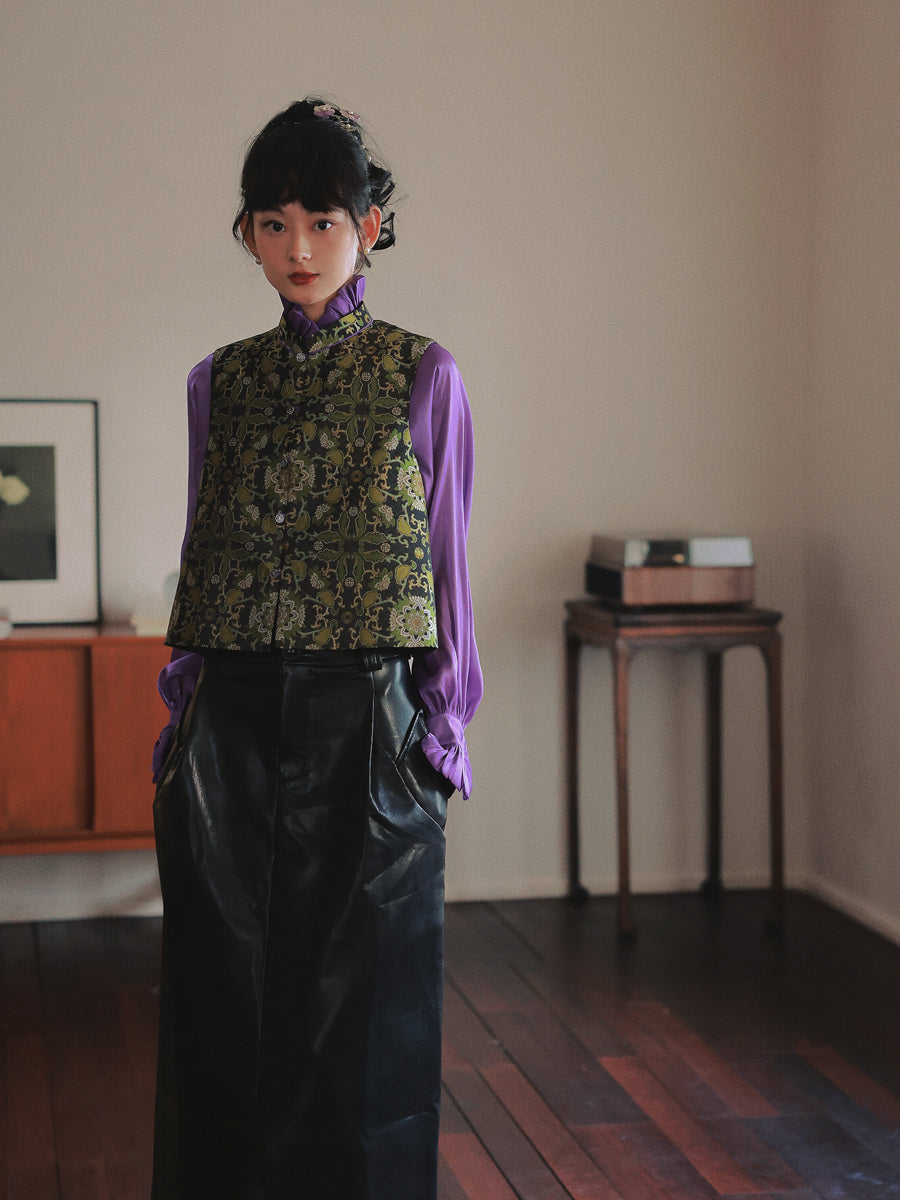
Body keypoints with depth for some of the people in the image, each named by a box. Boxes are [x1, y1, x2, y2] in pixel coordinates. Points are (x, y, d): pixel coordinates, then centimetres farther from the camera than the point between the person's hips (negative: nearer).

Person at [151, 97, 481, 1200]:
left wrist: (443, 720, -1)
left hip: (368, 721, -2)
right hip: (234, 723, 2)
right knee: (226, 1002, 8)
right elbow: (199, 554, 12)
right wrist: (182, 712, 8)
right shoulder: (220, 382, 9)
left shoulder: (423, 375, 1)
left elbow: (445, 554, 3)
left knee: (362, 1006, 5)